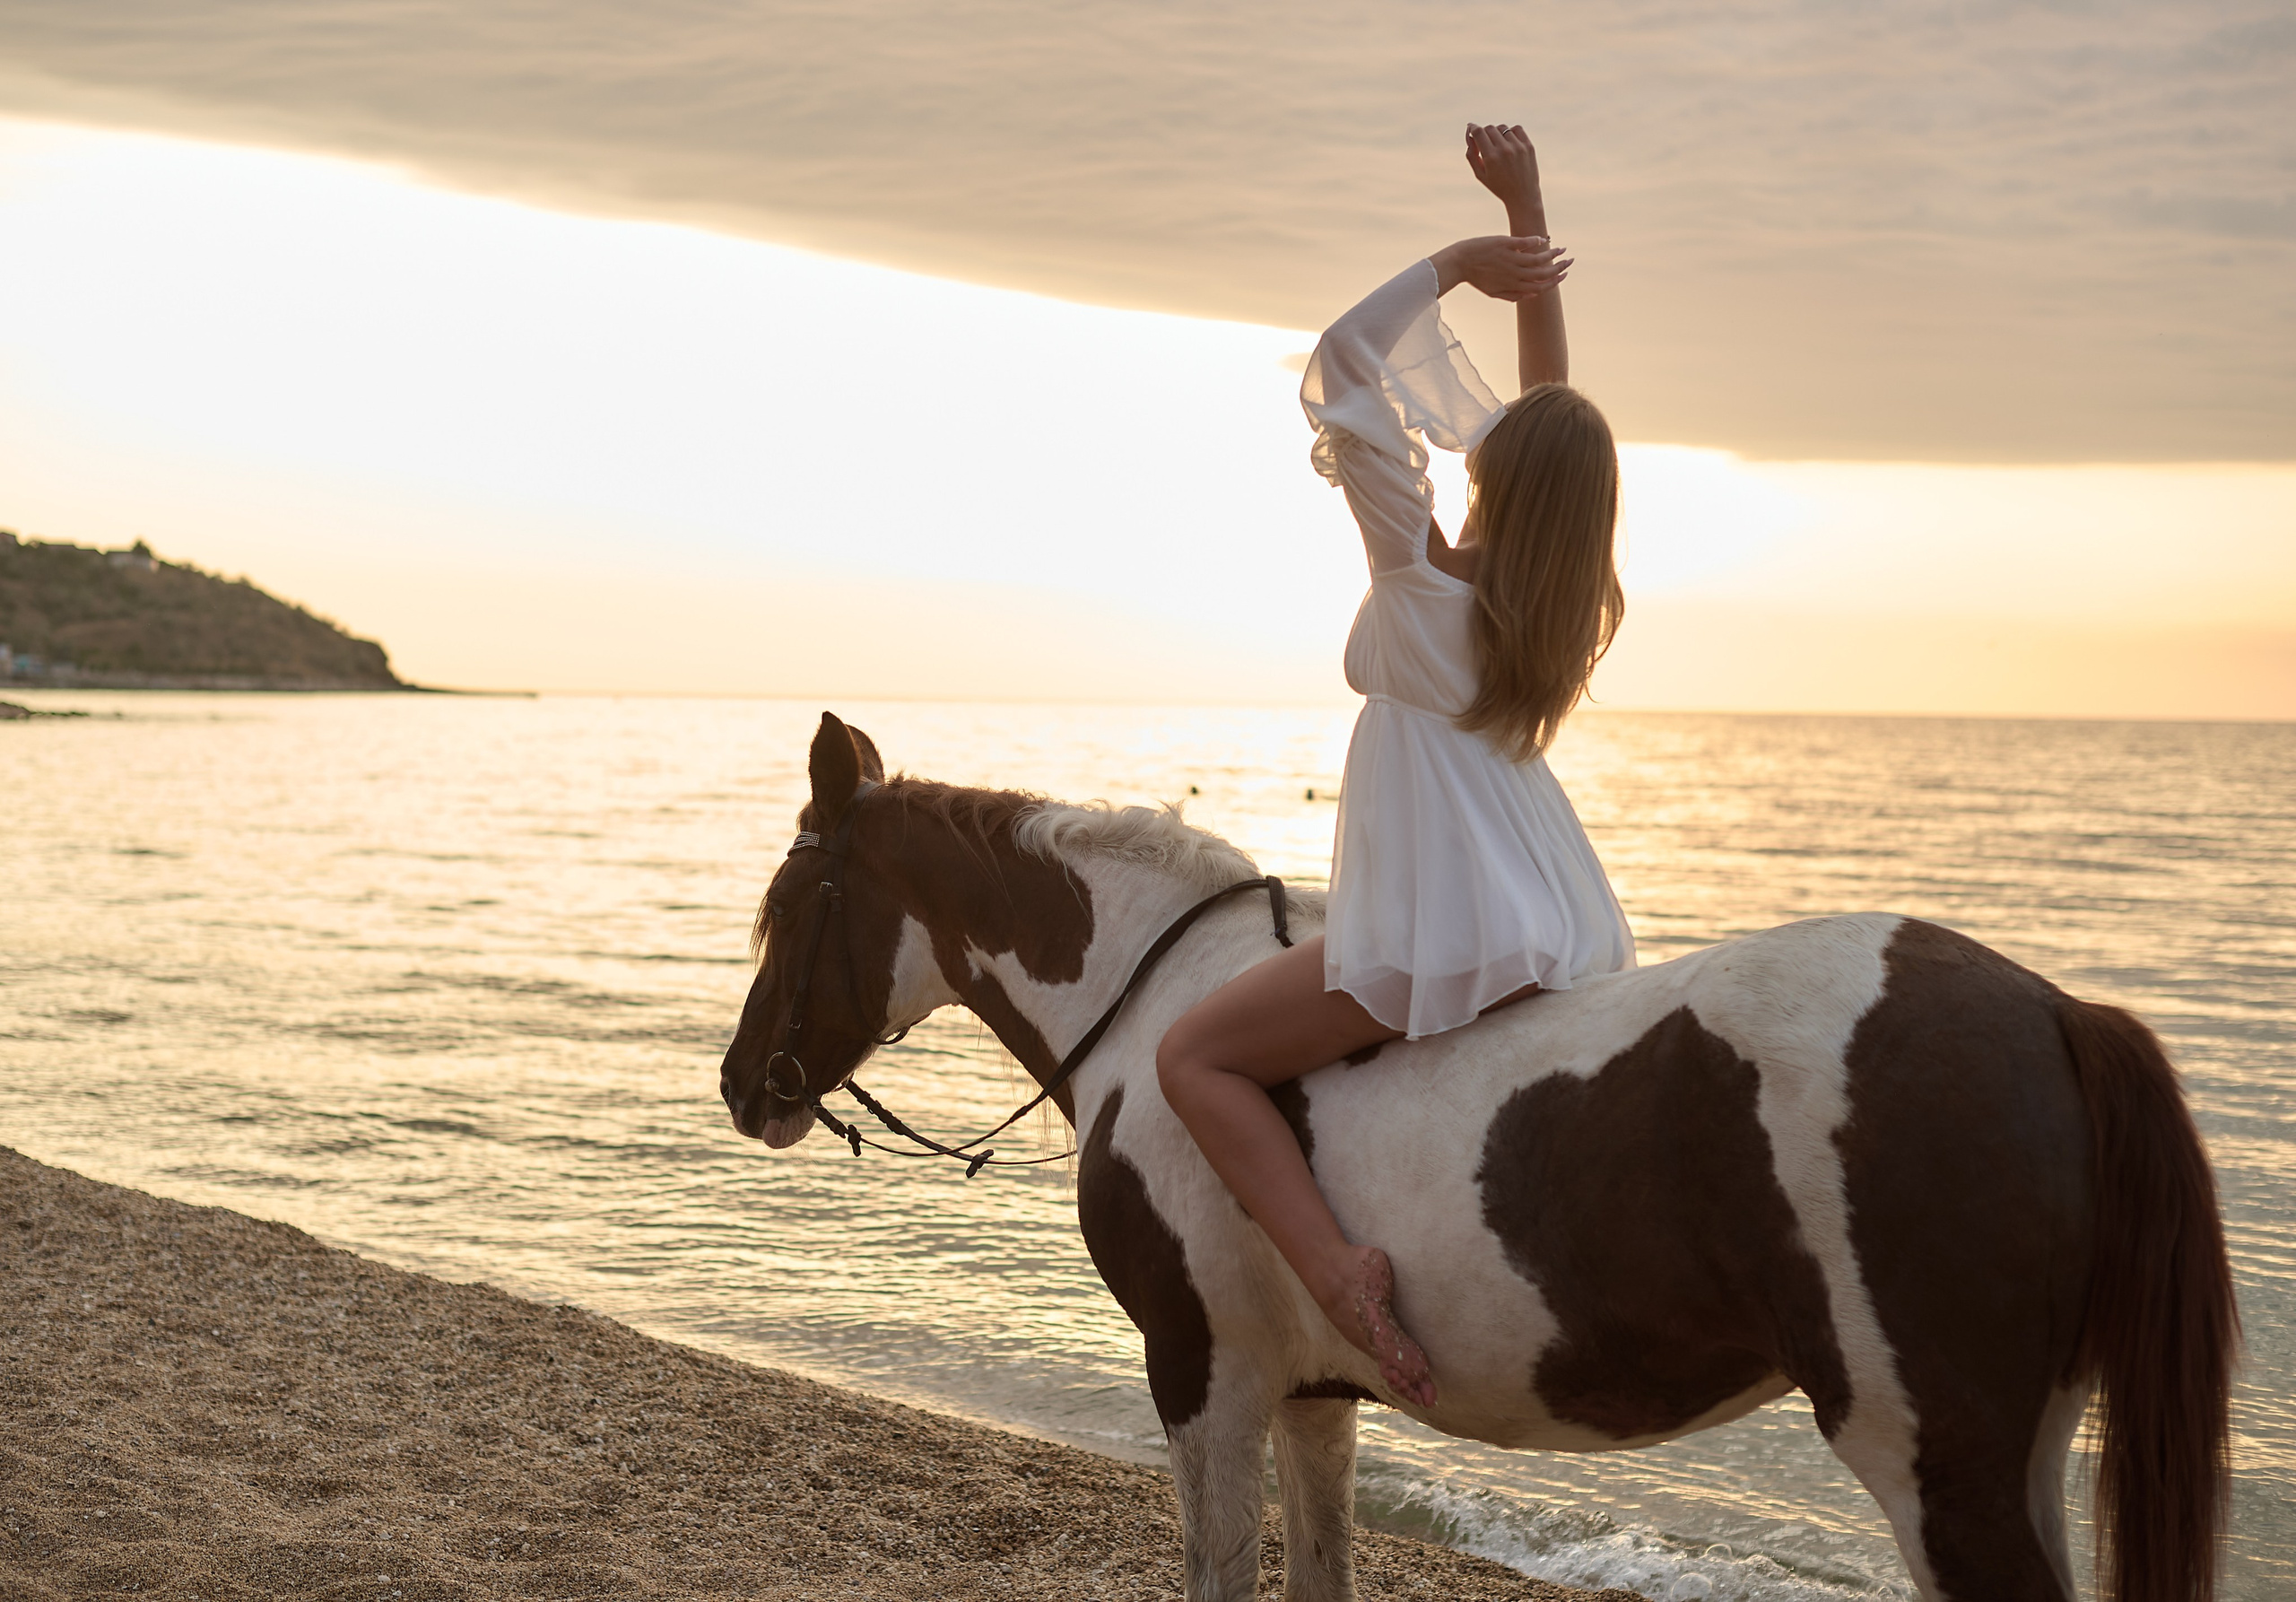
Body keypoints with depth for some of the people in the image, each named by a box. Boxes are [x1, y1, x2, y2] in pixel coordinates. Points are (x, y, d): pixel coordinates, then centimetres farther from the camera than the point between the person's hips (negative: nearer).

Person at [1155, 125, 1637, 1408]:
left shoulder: (1425, 577, -11)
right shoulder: (1571, 600, 5)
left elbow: (1343, 365, -13)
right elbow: (1553, 401, 12)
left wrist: (1460, 262, -6)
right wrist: (1530, 216, 12)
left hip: (1438, 943, -7)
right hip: (1576, 942, 7)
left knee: (1195, 1056, 2)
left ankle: (1341, 1271, -17)